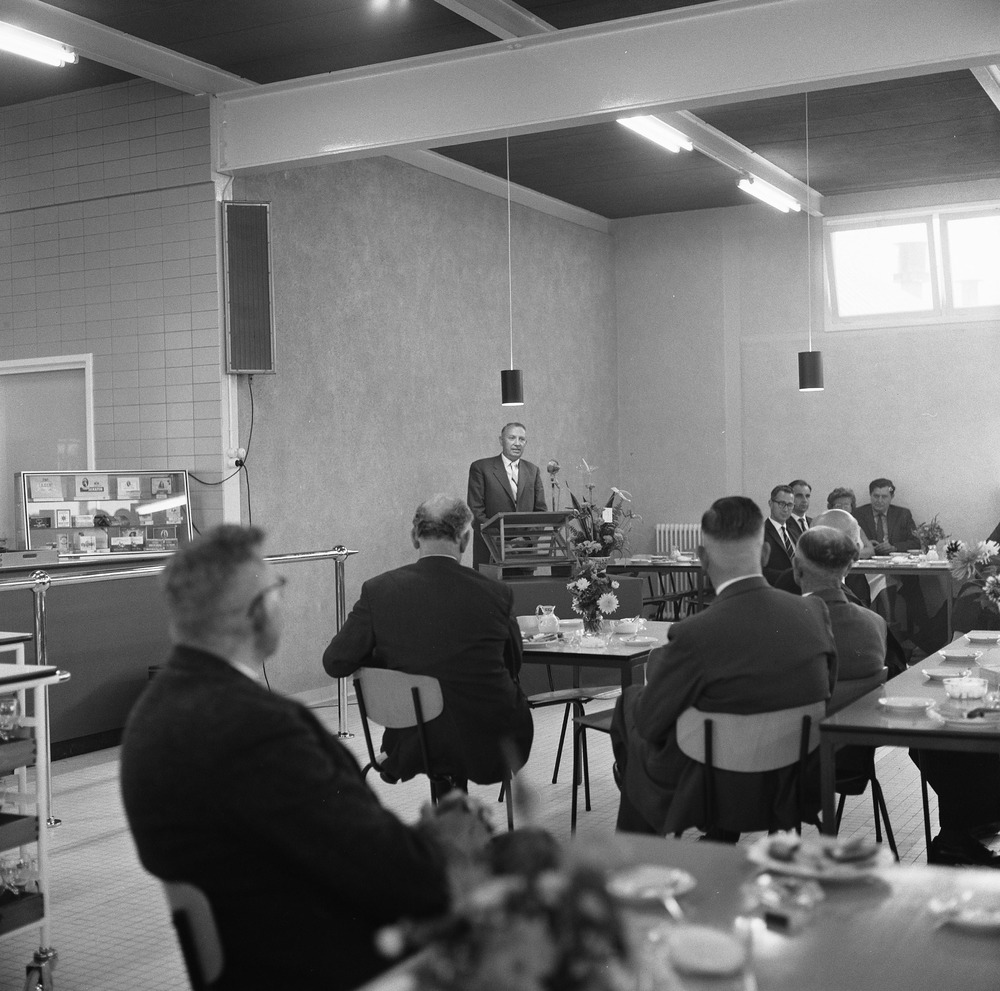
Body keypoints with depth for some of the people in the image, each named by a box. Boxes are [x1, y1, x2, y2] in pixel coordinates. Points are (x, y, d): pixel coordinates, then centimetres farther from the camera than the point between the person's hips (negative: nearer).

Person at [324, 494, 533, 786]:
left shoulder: (378, 590, -10)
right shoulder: (495, 594, -11)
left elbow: (335, 663, -6)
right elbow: (514, 665, 4)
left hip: (412, 749, 3)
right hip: (488, 749, -2)